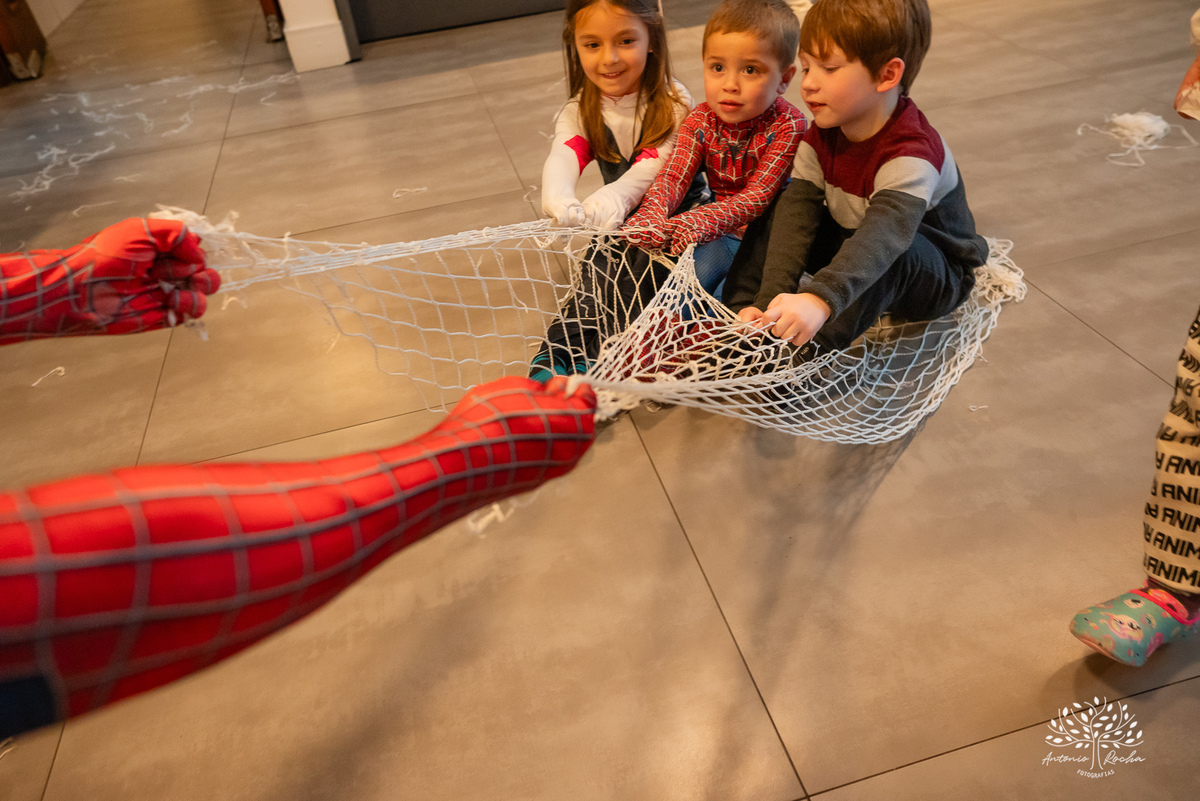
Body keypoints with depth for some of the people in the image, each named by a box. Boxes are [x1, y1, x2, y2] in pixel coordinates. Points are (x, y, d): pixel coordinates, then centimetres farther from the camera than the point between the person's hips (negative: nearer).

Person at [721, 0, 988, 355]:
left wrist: (820, 300, -66)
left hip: (938, 276, -6)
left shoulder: (911, 153, -32)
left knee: (895, 252, -39)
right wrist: (768, 300, -32)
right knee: (775, 216, -8)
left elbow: (885, 234, -49)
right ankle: (739, 322, -16)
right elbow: (796, 218, -20)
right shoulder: (821, 138, -9)